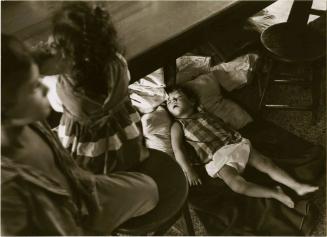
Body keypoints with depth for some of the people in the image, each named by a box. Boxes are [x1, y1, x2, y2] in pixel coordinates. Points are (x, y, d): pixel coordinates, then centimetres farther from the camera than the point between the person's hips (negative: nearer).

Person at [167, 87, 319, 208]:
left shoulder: (204, 113, 18)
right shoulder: (178, 126, 4)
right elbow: (178, 150, -7)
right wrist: (188, 170, -18)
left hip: (236, 144, 5)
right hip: (218, 158, -5)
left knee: (266, 164, -5)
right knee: (238, 185, -27)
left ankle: (298, 186, -1)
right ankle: (274, 193, -18)